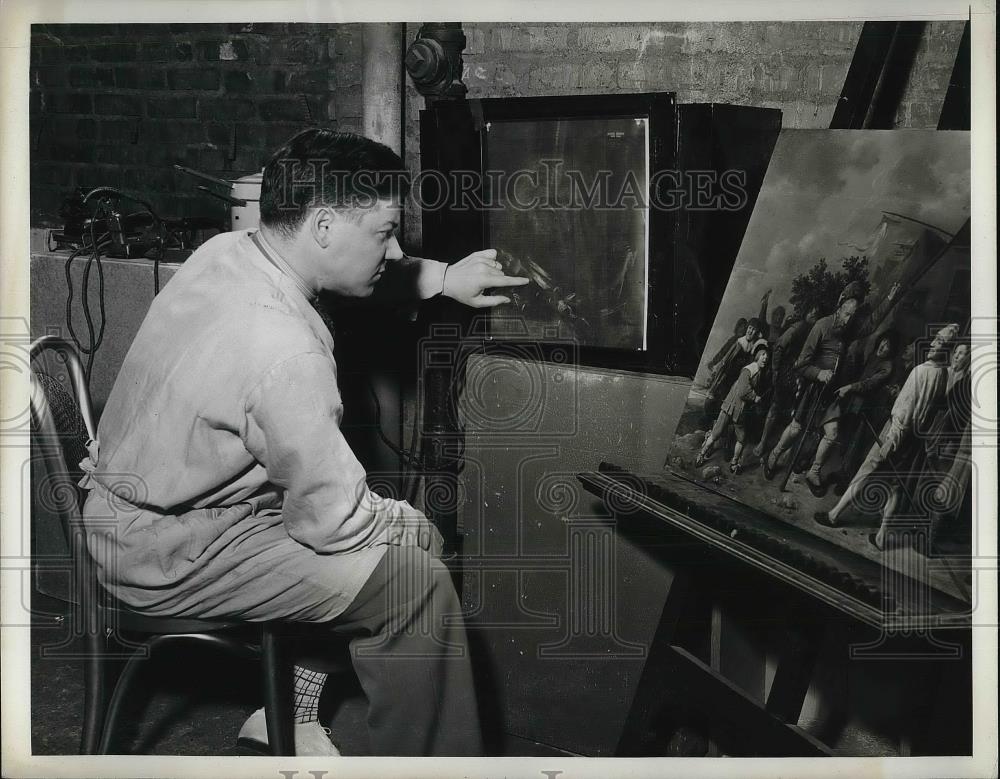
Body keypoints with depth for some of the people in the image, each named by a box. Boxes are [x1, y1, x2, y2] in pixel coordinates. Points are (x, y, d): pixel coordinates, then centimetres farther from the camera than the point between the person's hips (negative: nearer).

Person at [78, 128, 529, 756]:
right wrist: (415, 524, -4)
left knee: (396, 533, 17)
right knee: (418, 580, -12)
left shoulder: (226, 251, -4)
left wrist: (442, 279, 11)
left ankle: (288, 712, 25)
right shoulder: (285, 351, -31)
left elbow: (364, 273, 19)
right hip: (172, 558, -10)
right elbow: (334, 520, -23)